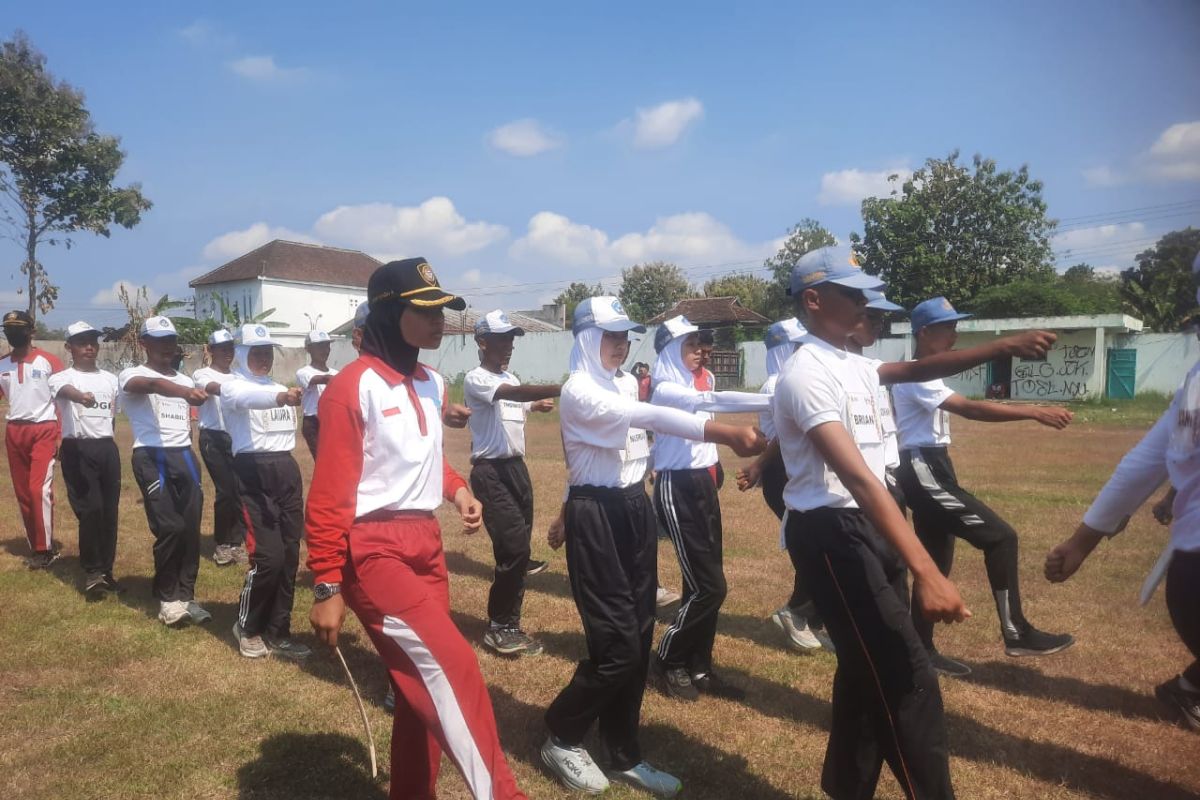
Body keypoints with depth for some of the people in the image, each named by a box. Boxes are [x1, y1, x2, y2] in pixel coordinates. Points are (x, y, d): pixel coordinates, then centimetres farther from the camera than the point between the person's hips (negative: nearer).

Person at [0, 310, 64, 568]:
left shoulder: (49, 361, -4)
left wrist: (62, 436, -9)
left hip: (43, 430, -5)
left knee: (39, 489, -12)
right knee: (22, 493, 8)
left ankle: (45, 548, -3)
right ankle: (36, 546, 19)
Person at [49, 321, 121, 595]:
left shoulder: (110, 379, 13)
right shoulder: (61, 377, -4)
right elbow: (65, 391, -29)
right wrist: (80, 396, -52)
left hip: (107, 447, 5)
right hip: (78, 449, -5)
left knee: (109, 511, 7)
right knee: (90, 510, -11)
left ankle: (105, 570, 18)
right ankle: (92, 572, 0)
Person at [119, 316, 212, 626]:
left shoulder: (185, 380, 21)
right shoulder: (131, 375, 0)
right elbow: (153, 385, -26)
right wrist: (185, 391, -45)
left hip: (185, 455, 6)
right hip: (152, 457, -6)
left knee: (191, 528, 4)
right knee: (170, 527, -13)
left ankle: (185, 596, 15)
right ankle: (167, 598, 3)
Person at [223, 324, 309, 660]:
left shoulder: (280, 387, 21)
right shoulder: (233, 388, -4)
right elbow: (251, 399, -30)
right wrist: (279, 397, -52)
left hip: (287, 470, 7)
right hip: (254, 472, -7)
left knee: (290, 554, 5)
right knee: (268, 556, -14)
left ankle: (277, 632, 16)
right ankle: (247, 627, 10)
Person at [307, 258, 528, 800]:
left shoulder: (432, 384, 10)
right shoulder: (354, 386, -13)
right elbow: (329, 496, -13)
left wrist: (456, 489, 5)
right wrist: (327, 588, -14)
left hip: (426, 544, 8)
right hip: (374, 550, -8)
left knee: (423, 681, 14)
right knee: (452, 666, -15)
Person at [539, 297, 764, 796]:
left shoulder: (626, 383, 10)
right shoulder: (578, 392, -16)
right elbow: (651, 417, -33)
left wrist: (567, 511, 24)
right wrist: (728, 433, -44)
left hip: (635, 509, 8)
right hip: (597, 518, -8)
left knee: (639, 639, 10)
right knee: (617, 646, -6)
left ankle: (624, 757, 25)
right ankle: (561, 740, 19)